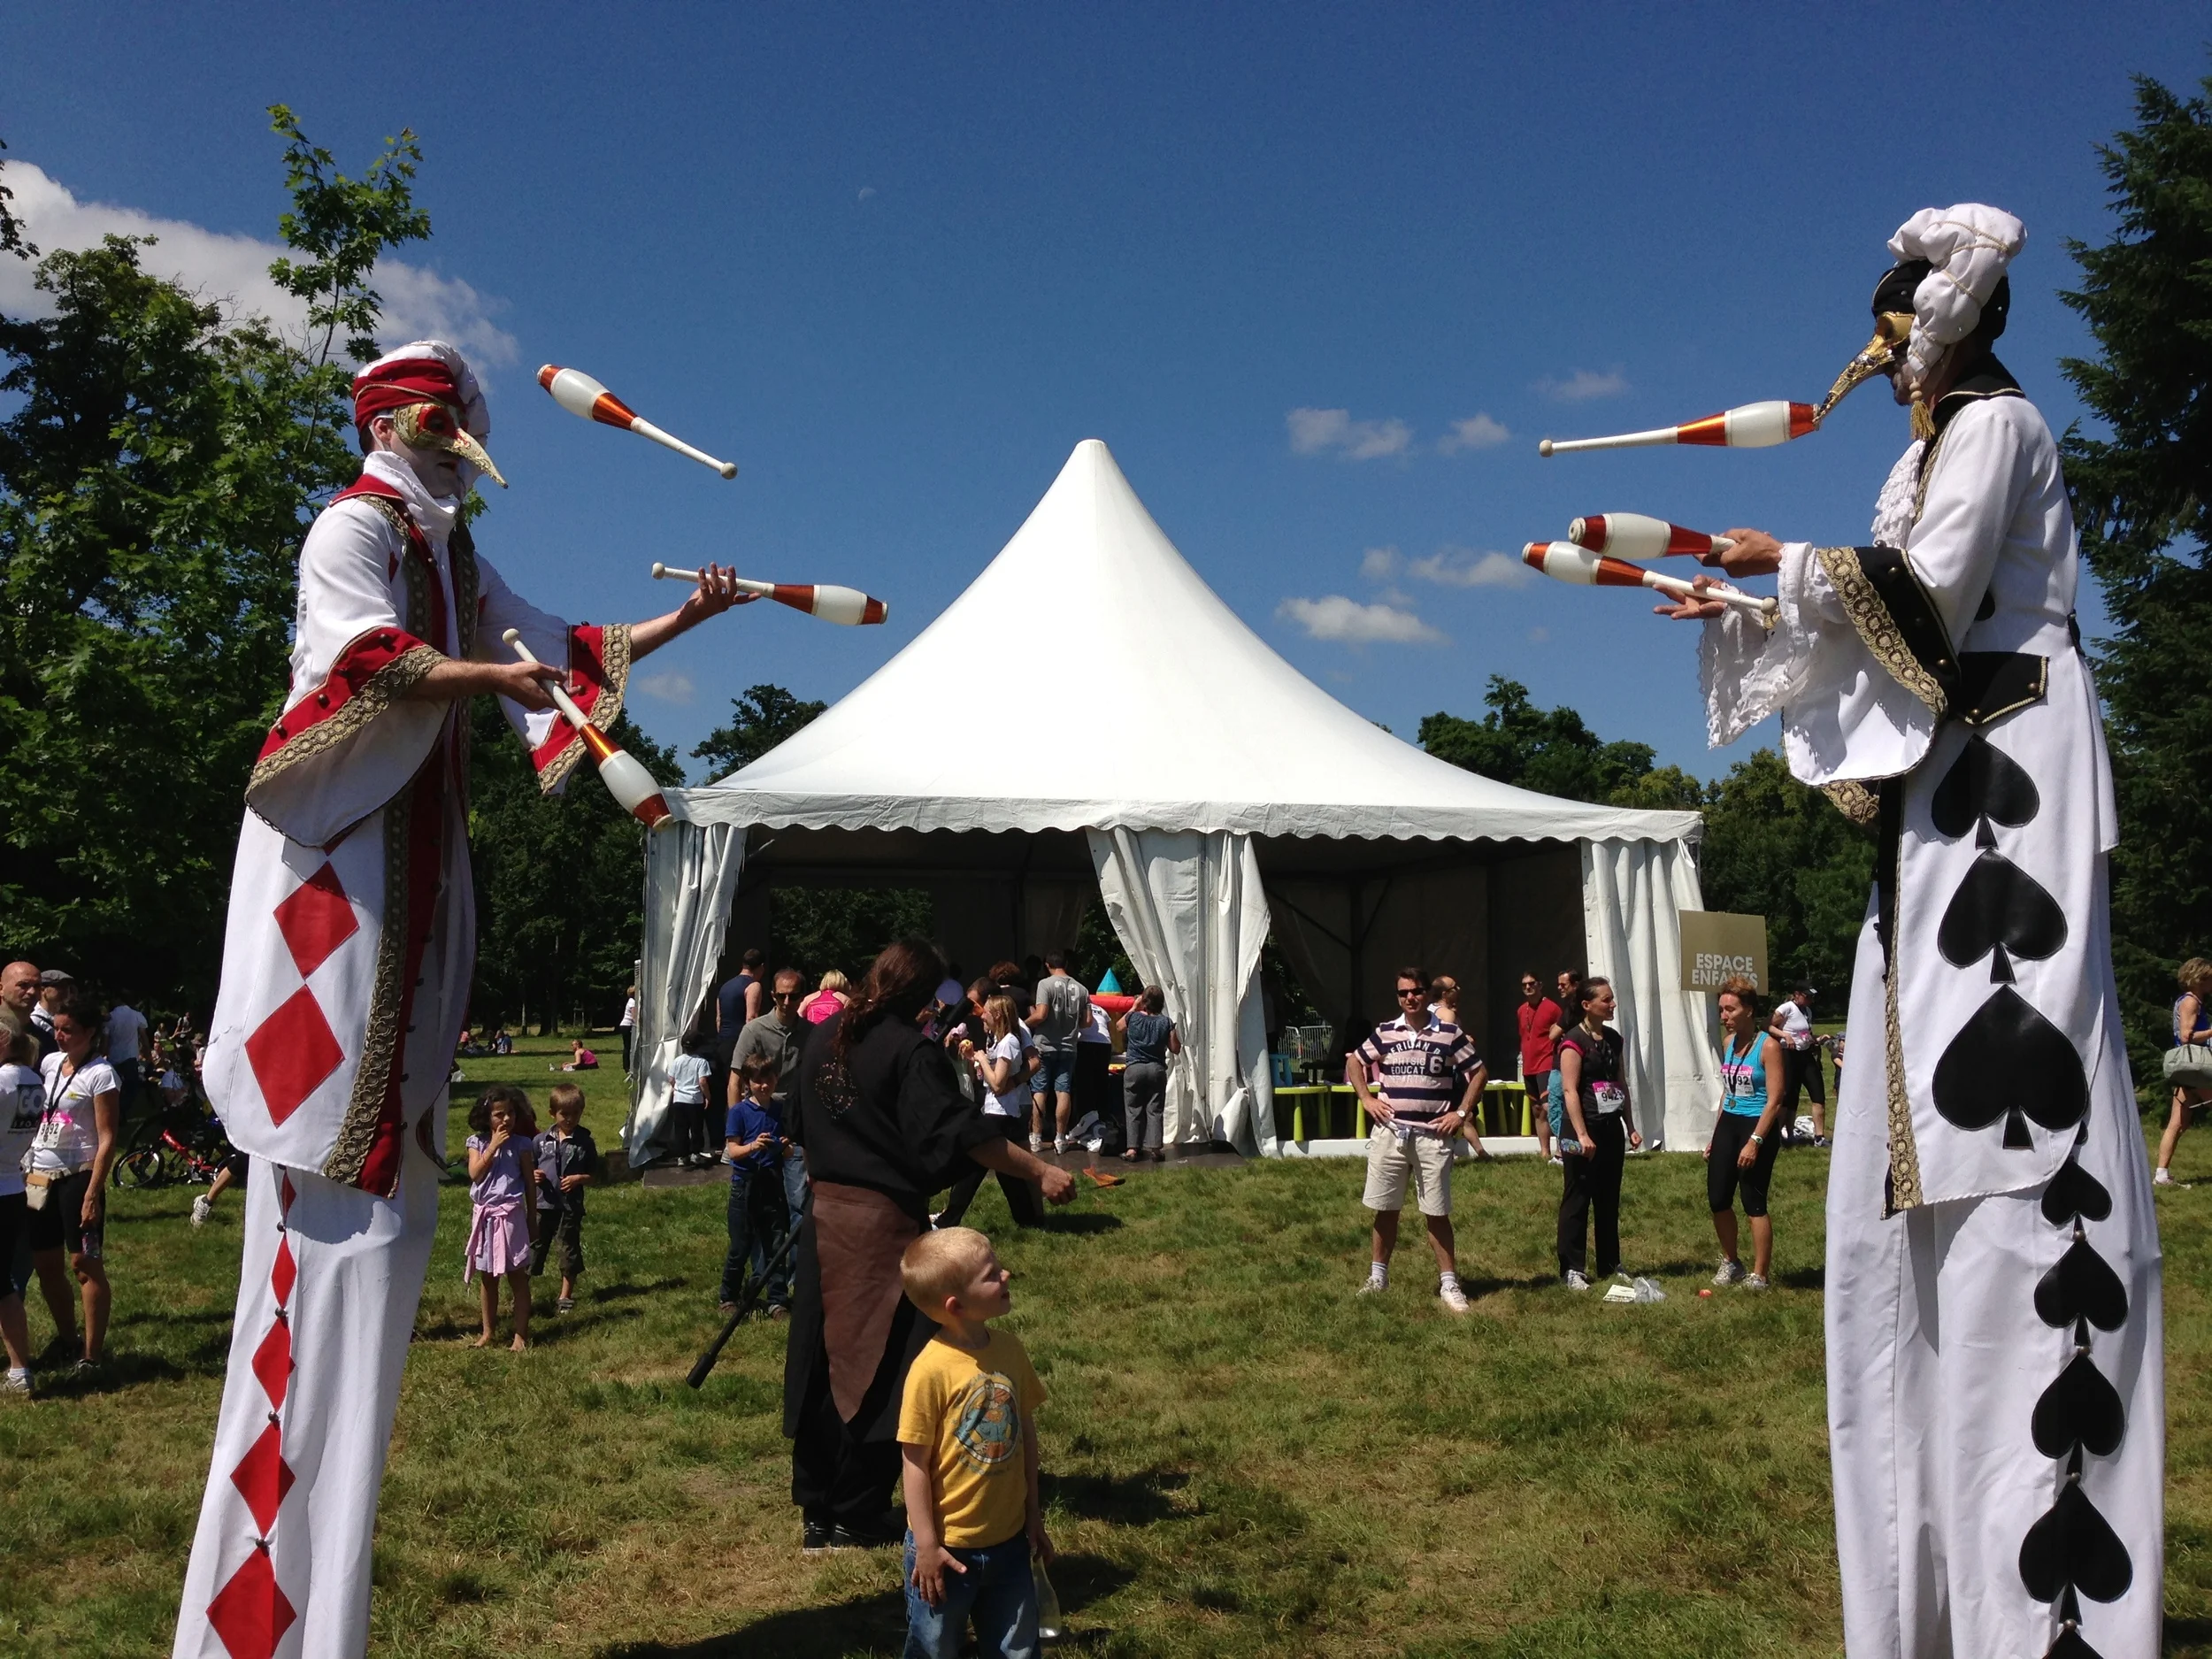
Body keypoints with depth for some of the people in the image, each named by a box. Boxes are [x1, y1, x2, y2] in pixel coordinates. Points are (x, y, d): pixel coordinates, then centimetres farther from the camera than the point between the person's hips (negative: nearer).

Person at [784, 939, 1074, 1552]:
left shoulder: (824, 1037, 7)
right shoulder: (911, 1050, -15)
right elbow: (960, 1131, -24)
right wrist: (1040, 1170, -25)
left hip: (825, 1213, 7)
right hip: (885, 1222, -7)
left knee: (821, 1361, 12)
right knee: (880, 1366, 4)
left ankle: (816, 1509, 20)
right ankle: (857, 1516, 11)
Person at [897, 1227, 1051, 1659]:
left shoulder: (1010, 1349, -5)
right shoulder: (931, 1369, -23)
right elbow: (915, 1462, -17)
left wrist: (1034, 1514, 11)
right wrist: (926, 1546, -13)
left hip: (1009, 1541, 5)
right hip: (947, 1548, -5)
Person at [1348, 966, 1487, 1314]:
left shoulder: (1450, 1034, -1)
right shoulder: (1384, 1033, 5)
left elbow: (1478, 1073, 6)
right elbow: (1353, 1063, 18)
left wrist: (1461, 1113, -1)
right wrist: (1367, 1099, 6)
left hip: (1432, 1136, -2)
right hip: (1389, 1133, 2)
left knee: (1437, 1213, 1)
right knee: (1385, 1209, 9)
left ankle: (1449, 1284, 9)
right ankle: (1378, 1276, 21)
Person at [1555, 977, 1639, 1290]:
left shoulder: (1613, 1038, 11)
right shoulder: (1574, 1042, -12)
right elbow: (1569, 1090, -17)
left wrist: (1630, 1127, 15)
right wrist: (1581, 1135, -22)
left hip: (1612, 1129, 7)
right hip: (1584, 1130, -7)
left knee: (1609, 1200, 14)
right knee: (1577, 1200, -2)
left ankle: (1610, 1265, 23)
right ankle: (1571, 1269, 3)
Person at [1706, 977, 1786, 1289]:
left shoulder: (1768, 1046, -14)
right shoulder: (1728, 1042, 8)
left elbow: (1774, 1100, -17)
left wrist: (1754, 1141, -21)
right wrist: (1715, 1136, 17)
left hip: (1758, 1126, -7)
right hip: (1728, 1124, 7)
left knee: (1754, 1203, -1)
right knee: (1717, 1199, 9)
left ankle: (1759, 1276, 10)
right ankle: (1730, 1262, 28)